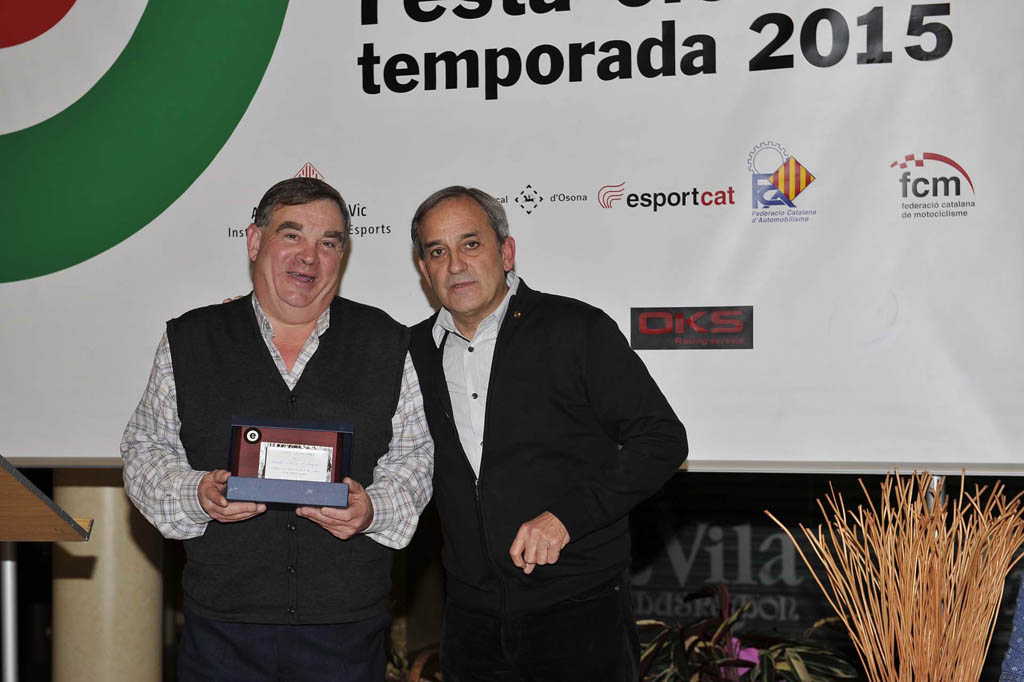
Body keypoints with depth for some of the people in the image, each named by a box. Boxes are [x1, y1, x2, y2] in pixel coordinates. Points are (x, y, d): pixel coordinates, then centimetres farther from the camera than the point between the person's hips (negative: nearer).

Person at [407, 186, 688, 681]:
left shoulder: (578, 330, -7)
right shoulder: (416, 352, 7)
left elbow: (662, 440, -9)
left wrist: (567, 514, -17)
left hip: (579, 611, -4)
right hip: (472, 617, 4)